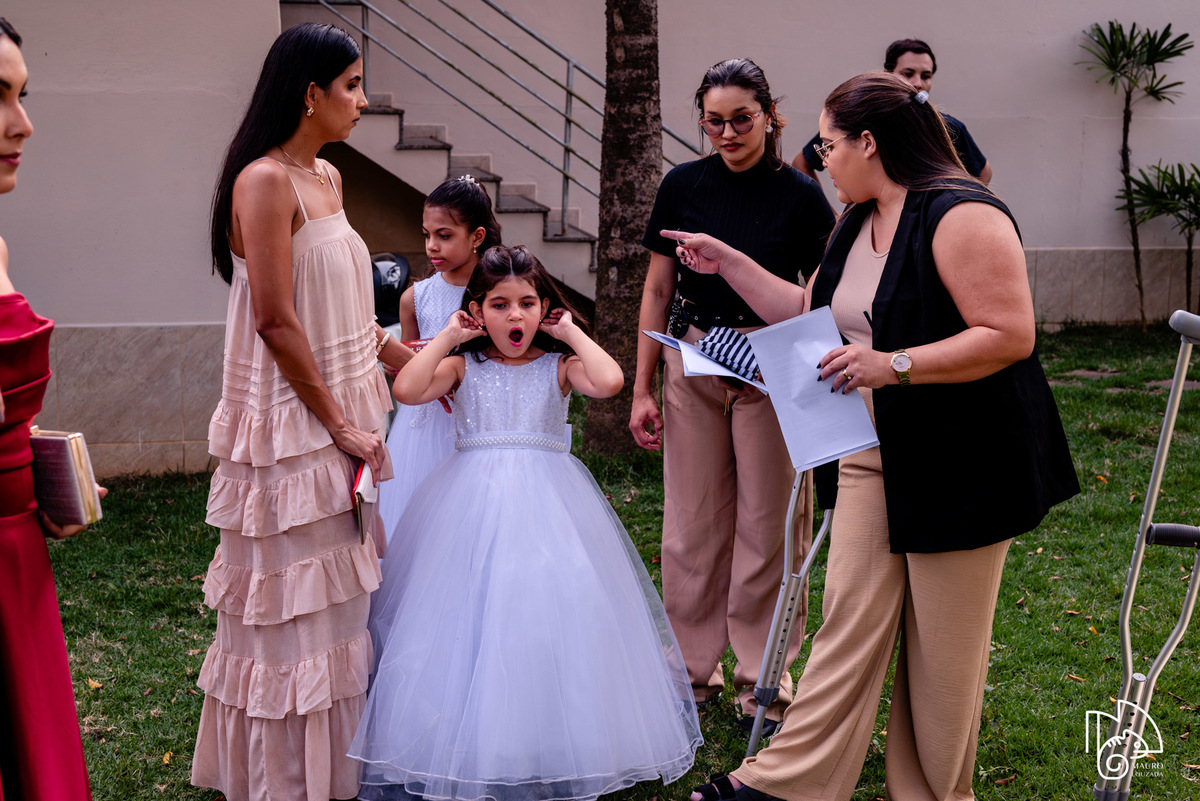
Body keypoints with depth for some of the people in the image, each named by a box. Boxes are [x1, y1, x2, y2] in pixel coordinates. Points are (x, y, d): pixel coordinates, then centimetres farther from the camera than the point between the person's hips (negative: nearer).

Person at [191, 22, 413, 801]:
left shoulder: (327, 178, 11)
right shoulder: (264, 181, -16)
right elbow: (275, 321, -19)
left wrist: (403, 356, 17)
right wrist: (336, 421, -15)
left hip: (343, 411, 9)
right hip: (290, 422, -9)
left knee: (341, 591, 15)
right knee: (293, 604, 1)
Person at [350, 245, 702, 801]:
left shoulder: (559, 365, 6)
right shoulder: (463, 365, 7)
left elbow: (609, 382, -15)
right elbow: (407, 390, -10)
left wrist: (572, 333, -2)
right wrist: (447, 337, -2)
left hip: (546, 502, 0)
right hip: (473, 503, 1)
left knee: (550, 613, -8)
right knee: (470, 618, -4)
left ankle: (552, 752, 3)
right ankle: (471, 749, 6)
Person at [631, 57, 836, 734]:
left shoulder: (799, 196, -4)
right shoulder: (684, 186, 3)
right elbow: (658, 291, 8)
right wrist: (642, 389, 5)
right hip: (692, 363, 2)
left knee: (767, 523, 4)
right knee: (692, 521, 8)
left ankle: (761, 675, 18)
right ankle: (695, 667, 22)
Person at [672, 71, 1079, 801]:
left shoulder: (961, 214, -17)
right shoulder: (858, 223, 12)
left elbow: (1010, 335, -23)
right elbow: (808, 315, 23)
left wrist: (893, 365, -27)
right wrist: (726, 262, 18)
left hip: (963, 461, -7)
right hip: (876, 456, 8)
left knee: (943, 647, 4)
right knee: (849, 620, 6)